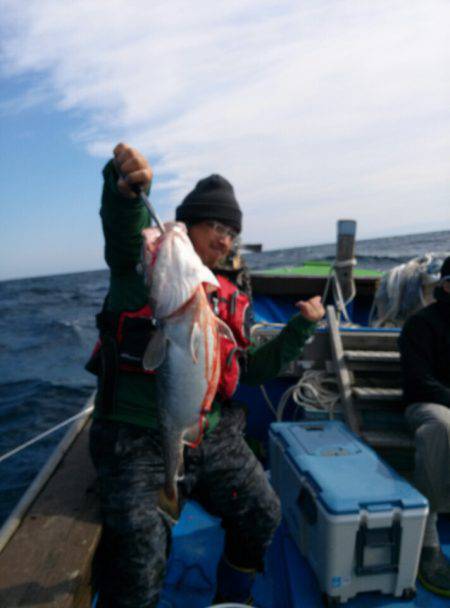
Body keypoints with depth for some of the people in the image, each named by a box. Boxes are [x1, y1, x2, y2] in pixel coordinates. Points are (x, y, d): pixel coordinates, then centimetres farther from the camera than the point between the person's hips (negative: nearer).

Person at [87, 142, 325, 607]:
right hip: (137, 437, -5)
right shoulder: (142, 263, -5)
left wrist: (300, 328, 5)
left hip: (213, 435, 6)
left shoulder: (230, 300, 10)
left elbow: (250, 368, 13)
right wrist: (126, 185, -49)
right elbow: (123, 225, -28)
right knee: (139, 552, -12)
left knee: (262, 515, 13)